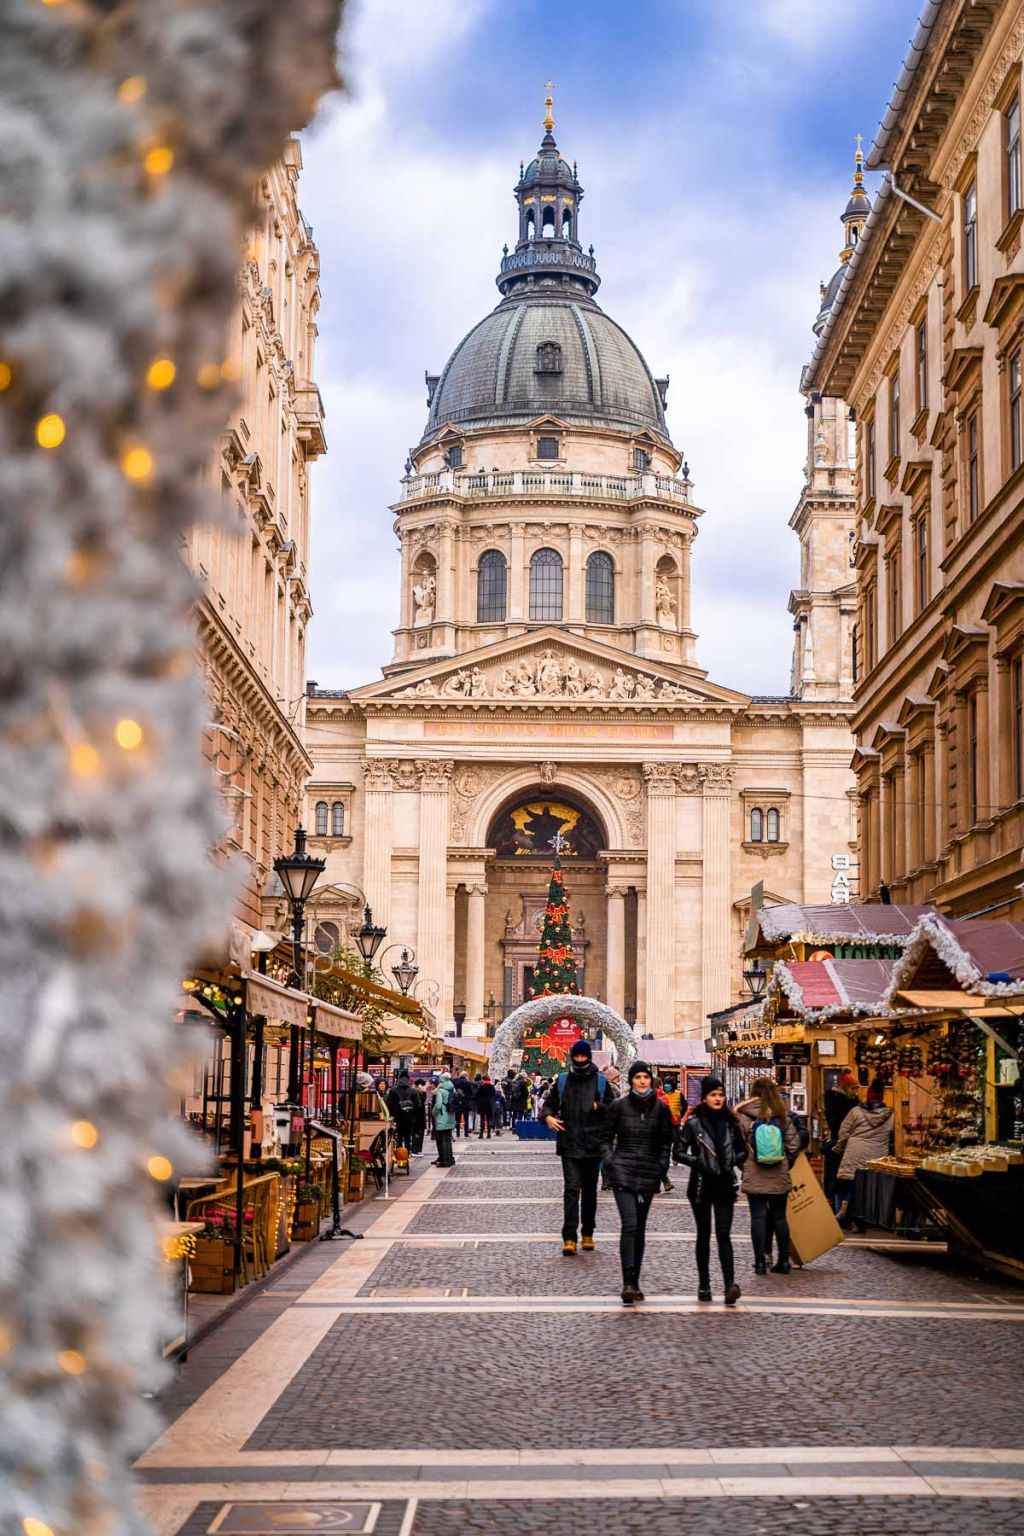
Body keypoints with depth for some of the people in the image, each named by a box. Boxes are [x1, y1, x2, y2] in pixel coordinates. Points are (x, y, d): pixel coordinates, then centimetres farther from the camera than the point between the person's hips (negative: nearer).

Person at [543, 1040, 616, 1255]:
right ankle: (569, 1237, -13)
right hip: (569, 1144, -1)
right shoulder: (562, 1080, 7)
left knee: (589, 1191, 12)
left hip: (593, 1145, 1)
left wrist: (600, 1107, -13)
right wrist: (548, 1116, -6)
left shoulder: (601, 1081, 4)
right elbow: (550, 1103, 14)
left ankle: (587, 1233, 24)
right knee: (571, 1189, -10)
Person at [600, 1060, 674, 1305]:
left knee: (640, 1229, 9)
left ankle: (634, 1283, 18)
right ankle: (628, 1283, -17)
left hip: (649, 1174, 3)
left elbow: (666, 1142, 14)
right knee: (630, 1225, -16)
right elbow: (606, 1138, 8)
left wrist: (662, 1166, 3)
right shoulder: (619, 1106, 0)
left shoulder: (661, 1108, 6)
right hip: (623, 1172, -3)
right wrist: (610, 1162, -3)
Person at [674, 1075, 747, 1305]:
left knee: (723, 1234, -9)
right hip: (701, 1186, -1)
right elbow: (679, 1152, -3)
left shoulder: (730, 1122, 6)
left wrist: (732, 1161, -4)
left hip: (725, 1185, 1)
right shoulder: (693, 1122, -3)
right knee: (704, 1235, 8)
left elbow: (742, 1150, 16)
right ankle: (704, 1285, 16)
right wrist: (698, 1163, -16)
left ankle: (729, 1285, -18)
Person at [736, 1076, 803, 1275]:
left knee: (758, 1217, 1)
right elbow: (793, 1144, 0)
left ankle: (760, 1261, 0)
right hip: (779, 1176, 2)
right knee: (779, 1217, 11)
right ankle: (783, 1261, 14)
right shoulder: (783, 1115, 1)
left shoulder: (744, 1116, -7)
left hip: (754, 1176, -2)